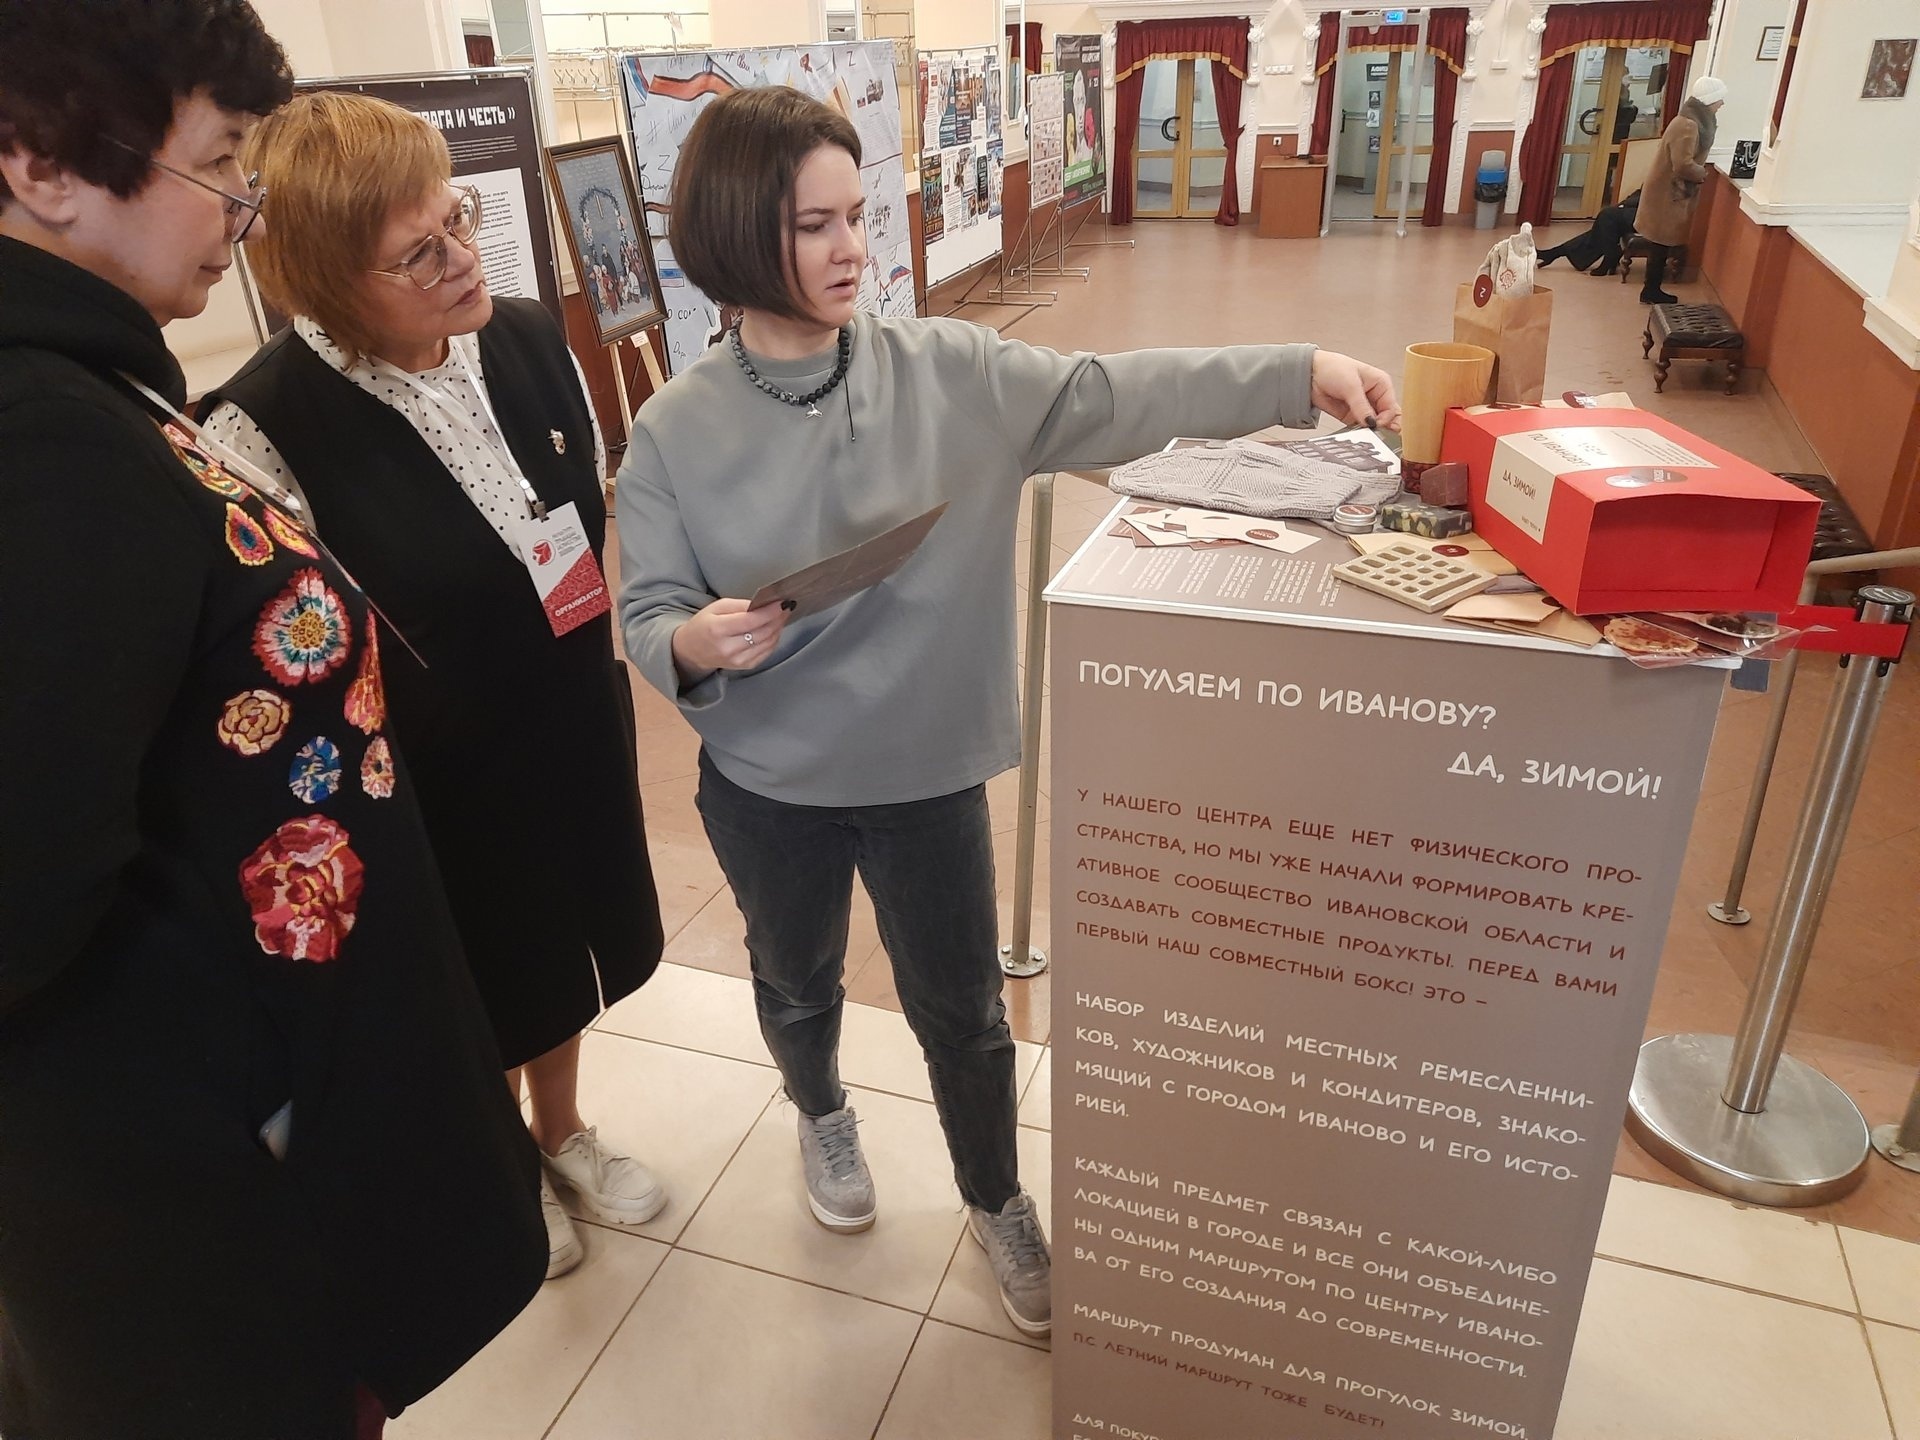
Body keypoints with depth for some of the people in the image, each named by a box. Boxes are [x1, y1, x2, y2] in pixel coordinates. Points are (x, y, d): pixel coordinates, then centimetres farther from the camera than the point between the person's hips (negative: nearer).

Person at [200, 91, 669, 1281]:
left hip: (574, 724, 5)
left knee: (564, 948, 25)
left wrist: (608, 626, 0)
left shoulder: (530, 339, -8)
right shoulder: (267, 430, -26)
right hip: (433, 776, -5)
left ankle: (564, 1133, 54)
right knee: (482, 987, 18)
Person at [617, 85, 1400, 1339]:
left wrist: (1300, 375, -22)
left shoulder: (952, 374, -10)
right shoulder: (678, 430, -11)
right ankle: (823, 1115, 59)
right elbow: (646, 616, -7)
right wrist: (693, 643, -31)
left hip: (928, 770, 0)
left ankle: (997, 1202, 42)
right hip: (765, 784, 1)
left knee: (963, 1006, 14)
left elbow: (1111, 399, -13)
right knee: (797, 981, 25)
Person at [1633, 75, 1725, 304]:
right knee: (1662, 243, -1)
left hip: (1670, 190, 10)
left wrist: (1700, 169, 2)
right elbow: (1683, 165, -27)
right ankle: (1651, 292, 8)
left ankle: (1652, 288, 22)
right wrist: (1704, 173, -11)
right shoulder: (1688, 126, -22)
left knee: (1662, 243, 14)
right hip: (1668, 193, -10)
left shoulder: (1692, 120, 9)